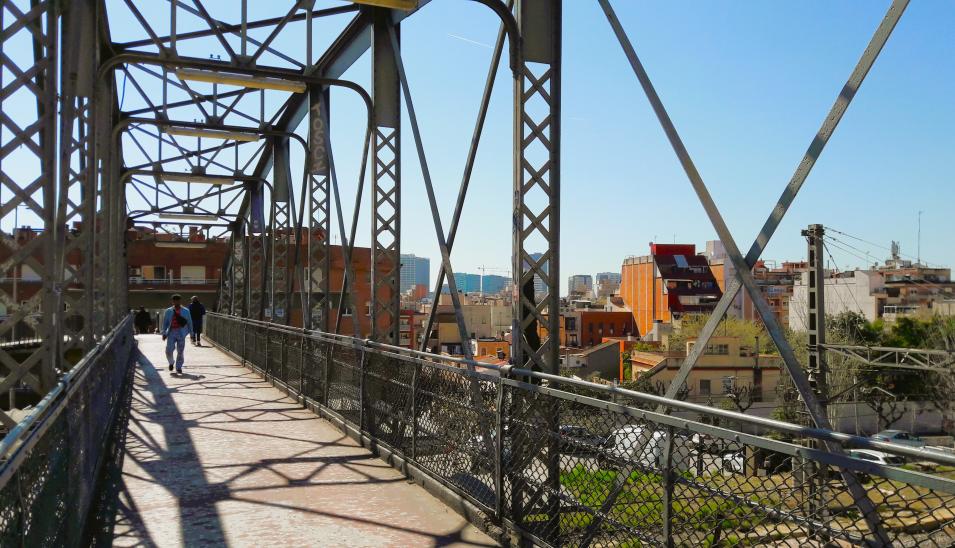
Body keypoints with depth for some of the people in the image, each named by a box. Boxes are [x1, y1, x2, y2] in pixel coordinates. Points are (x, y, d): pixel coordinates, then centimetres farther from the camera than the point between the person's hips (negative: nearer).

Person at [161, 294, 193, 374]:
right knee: (168, 350, -9)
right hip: (171, 332, 0)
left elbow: (189, 322, 11)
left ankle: (178, 368, 14)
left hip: (181, 333, 0)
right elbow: (165, 323, 9)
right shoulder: (168, 311, 8)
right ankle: (171, 363, 19)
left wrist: (191, 332, 10)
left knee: (180, 351, 2)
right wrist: (164, 333, 2)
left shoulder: (186, 311, 8)